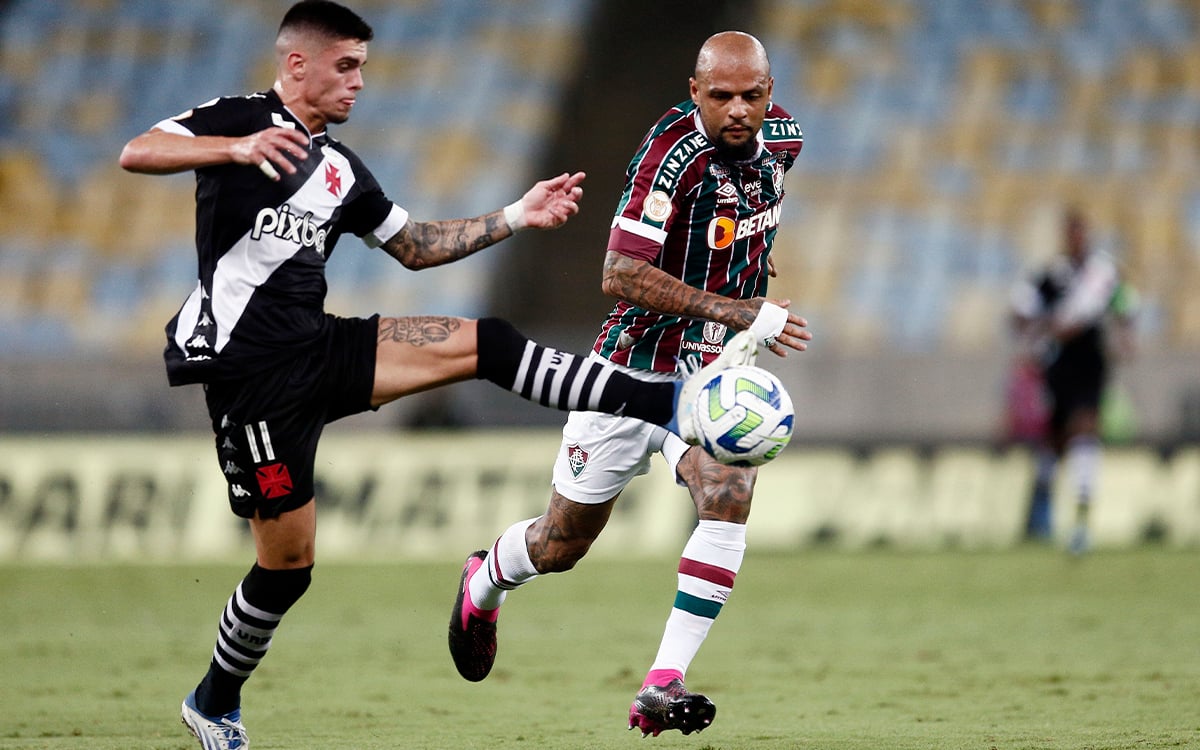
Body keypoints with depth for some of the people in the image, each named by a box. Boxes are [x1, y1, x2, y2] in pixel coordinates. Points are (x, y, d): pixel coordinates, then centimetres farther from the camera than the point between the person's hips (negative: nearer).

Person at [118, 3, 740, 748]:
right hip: (254, 373, -7)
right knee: (287, 562, -1)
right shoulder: (238, 120, -4)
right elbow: (136, 153, -19)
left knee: (484, 343, -9)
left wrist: (517, 217, 20)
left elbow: (415, 247, 28)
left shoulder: (341, 169, 18)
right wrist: (238, 148, -35)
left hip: (321, 350, 7)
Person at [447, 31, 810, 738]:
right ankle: (485, 583, 47)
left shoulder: (781, 136, -2)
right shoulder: (675, 153, -25)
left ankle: (662, 688, -21)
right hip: (635, 368, -4)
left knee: (730, 499, -24)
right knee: (562, 543, 10)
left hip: (717, 372, 4)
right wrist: (733, 311, -35)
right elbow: (621, 275, -31)